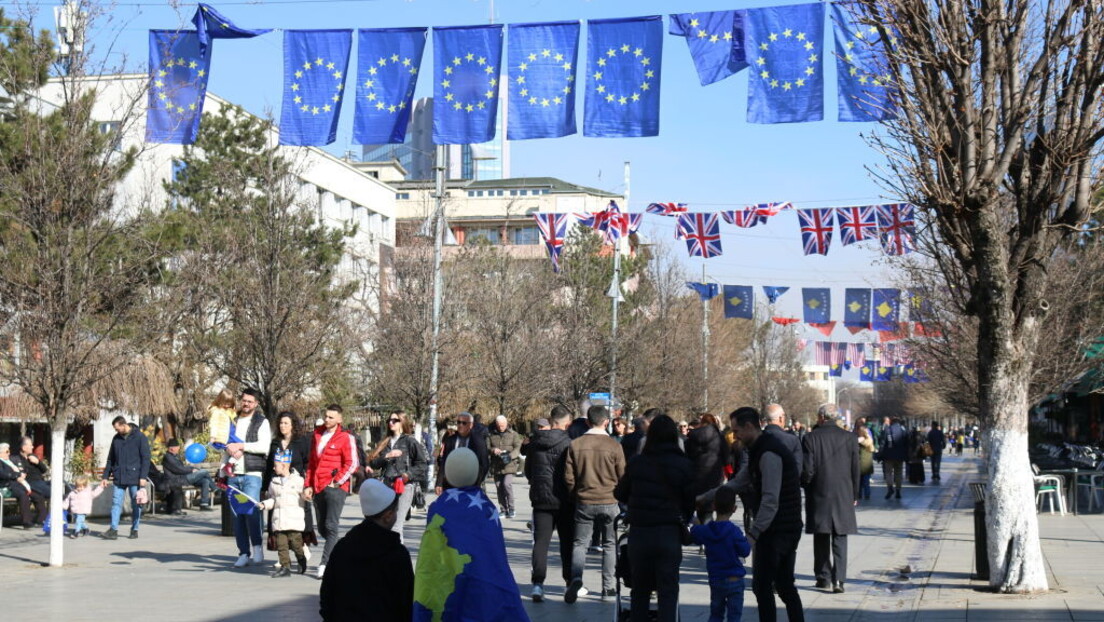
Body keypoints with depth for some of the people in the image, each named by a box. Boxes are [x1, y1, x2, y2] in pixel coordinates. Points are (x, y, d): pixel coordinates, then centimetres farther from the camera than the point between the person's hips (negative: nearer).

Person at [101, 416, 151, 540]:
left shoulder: (139, 437, -5)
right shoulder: (116, 439, 10)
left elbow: (145, 458, -7)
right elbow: (110, 459, 17)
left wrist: (143, 476, -14)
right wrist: (106, 476, 11)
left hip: (135, 477, -4)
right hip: (119, 478, 4)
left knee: (136, 504, 3)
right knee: (116, 503, -2)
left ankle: (134, 529, 11)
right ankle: (113, 529, -3)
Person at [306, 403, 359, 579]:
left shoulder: (345, 438, -3)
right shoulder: (317, 434, 16)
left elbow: (352, 464, -7)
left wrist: (337, 482, -12)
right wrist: (308, 485, 15)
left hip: (335, 487, -7)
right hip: (318, 487, 7)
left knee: (331, 526, -10)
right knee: (322, 527, 10)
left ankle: (326, 563, -13)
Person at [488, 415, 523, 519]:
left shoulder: (513, 434, 4)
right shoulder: (492, 435, 10)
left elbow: (517, 448, -5)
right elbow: (486, 447, 3)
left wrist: (510, 456, -23)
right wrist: (493, 450, -19)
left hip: (510, 465, -3)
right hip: (496, 466, 3)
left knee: (507, 484, -18)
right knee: (499, 487, 5)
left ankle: (511, 508, -7)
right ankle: (503, 510, 17)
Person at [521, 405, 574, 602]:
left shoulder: (534, 443, 2)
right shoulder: (568, 443, -12)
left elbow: (528, 471, 13)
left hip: (541, 499, 3)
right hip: (564, 501, -3)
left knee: (540, 541, 3)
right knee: (567, 542, 11)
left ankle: (538, 583, -9)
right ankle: (571, 582, 18)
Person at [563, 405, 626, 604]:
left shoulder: (575, 445, -4)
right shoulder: (614, 446, -8)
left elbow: (568, 477, -2)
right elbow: (623, 476, -2)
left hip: (584, 503, 1)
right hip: (609, 502, -1)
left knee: (580, 543, 6)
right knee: (608, 544, 13)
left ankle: (576, 579, -17)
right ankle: (607, 587, 14)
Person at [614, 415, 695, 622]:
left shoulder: (636, 463, 0)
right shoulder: (684, 465, -5)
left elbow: (620, 494, 11)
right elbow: (690, 501, -1)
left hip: (639, 532, 2)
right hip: (669, 533, -2)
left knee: (640, 590, 14)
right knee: (668, 591, 2)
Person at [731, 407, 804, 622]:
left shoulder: (768, 454, -18)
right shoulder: (760, 450, 14)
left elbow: (770, 500, -24)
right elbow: (741, 480, 23)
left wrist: (754, 533, -26)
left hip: (775, 531, -10)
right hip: (789, 529, 10)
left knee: (762, 586, -4)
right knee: (785, 585, 13)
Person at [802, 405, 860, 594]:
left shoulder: (811, 438, -8)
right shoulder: (849, 438, -2)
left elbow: (807, 470, -9)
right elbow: (855, 469, 3)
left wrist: (806, 485, 11)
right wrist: (854, 494, 13)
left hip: (819, 496, -1)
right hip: (843, 496, 1)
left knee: (821, 540, 11)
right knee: (840, 539, 3)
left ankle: (823, 577, 15)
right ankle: (838, 579, -7)